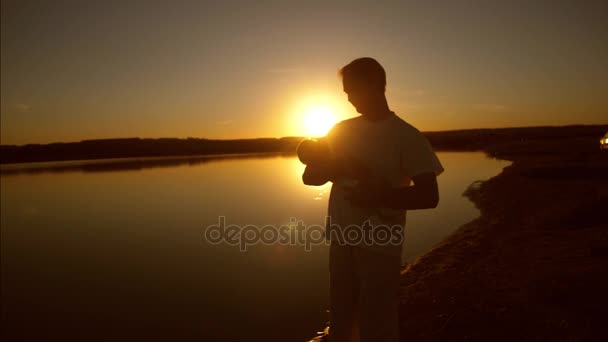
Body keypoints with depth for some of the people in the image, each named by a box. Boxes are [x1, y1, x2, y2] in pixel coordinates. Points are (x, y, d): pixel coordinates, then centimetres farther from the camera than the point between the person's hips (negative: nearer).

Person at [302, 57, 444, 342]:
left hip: (380, 248, -4)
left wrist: (380, 196, -22)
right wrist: (341, 167, -12)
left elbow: (429, 196, -9)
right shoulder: (341, 131, 9)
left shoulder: (407, 136, -4)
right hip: (341, 244, 4)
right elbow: (310, 176, 7)